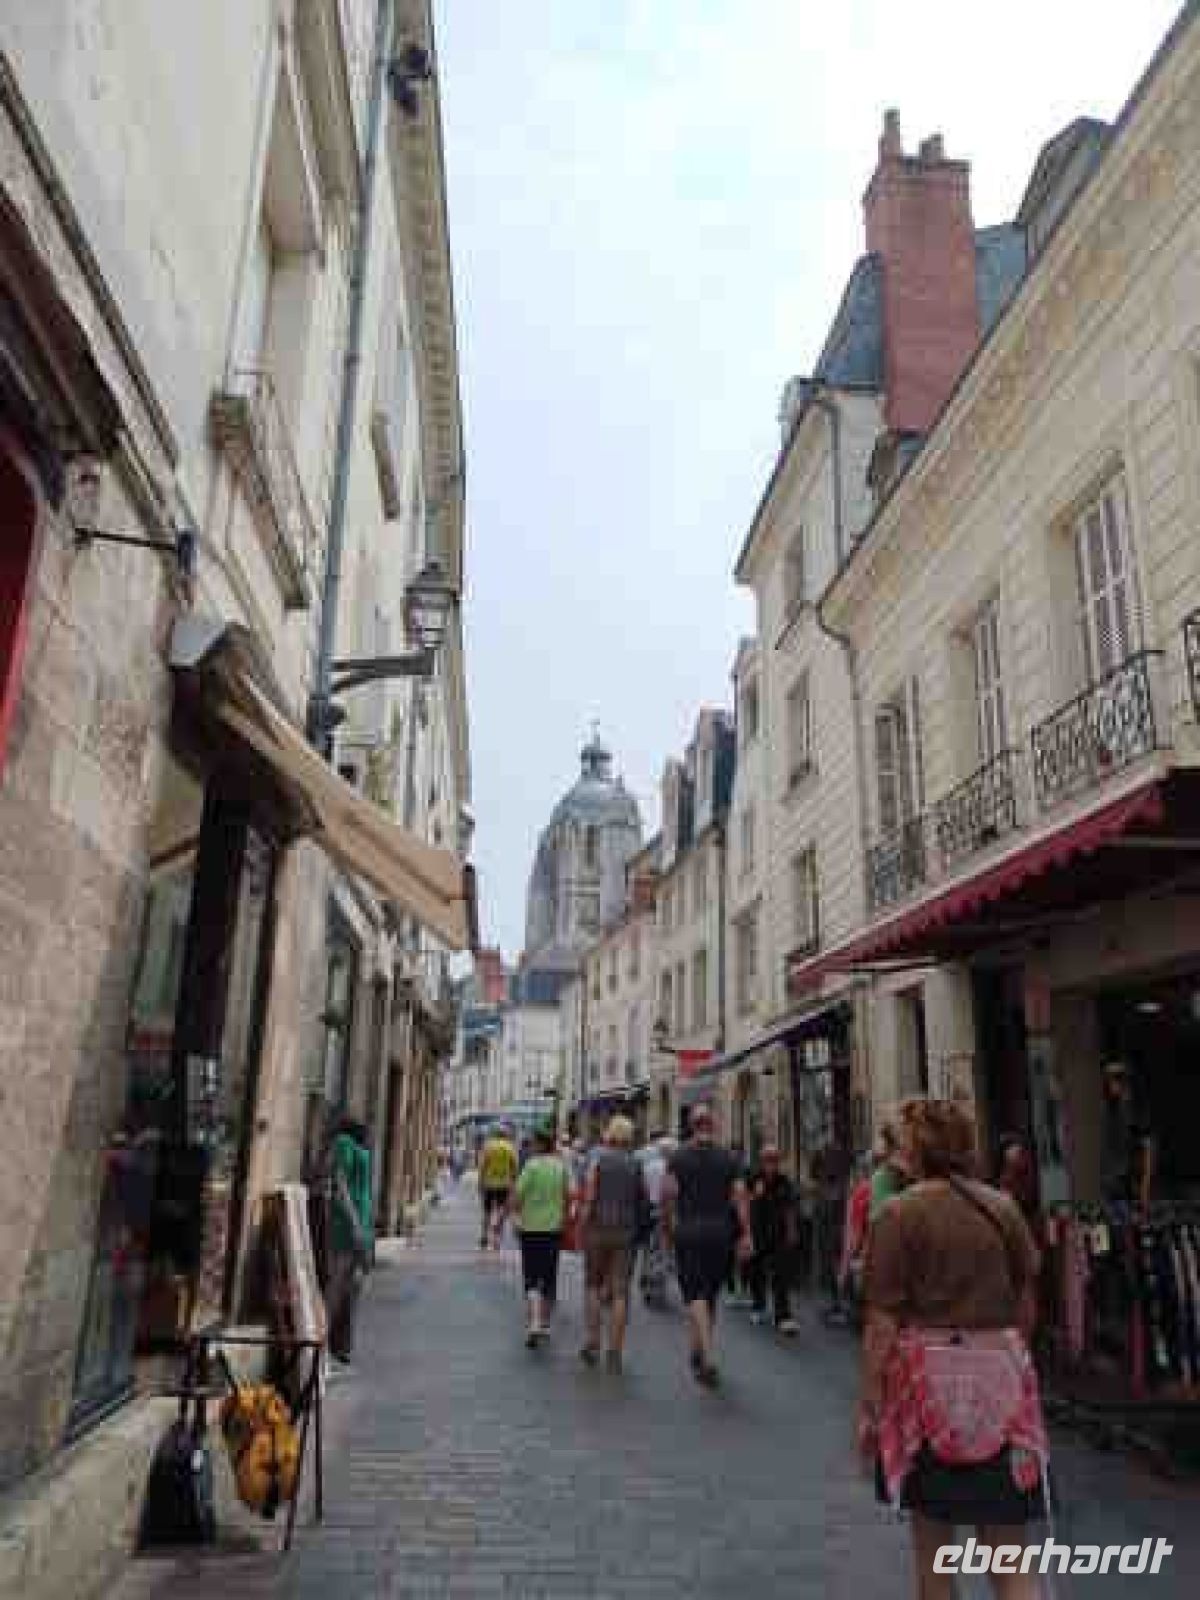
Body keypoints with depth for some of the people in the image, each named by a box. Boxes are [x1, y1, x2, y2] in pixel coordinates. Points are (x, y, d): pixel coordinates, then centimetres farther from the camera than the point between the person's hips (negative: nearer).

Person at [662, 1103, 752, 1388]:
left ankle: (707, 1359, -19)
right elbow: (739, 1197, -3)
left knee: (695, 1295, -5)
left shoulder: (679, 1157, -2)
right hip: (719, 1232, 3)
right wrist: (746, 1235, -4)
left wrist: (668, 1228, 4)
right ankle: (698, 1353, 28)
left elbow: (668, 1195, -8)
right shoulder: (729, 1158, 3)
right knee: (710, 1295, 16)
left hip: (688, 1230, -3)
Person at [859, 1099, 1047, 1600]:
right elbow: (1026, 1303, 10)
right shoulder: (1003, 1206, 2)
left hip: (928, 1374, -3)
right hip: (1002, 1374, 4)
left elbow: (883, 1321, -12)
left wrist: (868, 1406, -5)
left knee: (932, 1545, 15)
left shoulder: (900, 1212, -11)